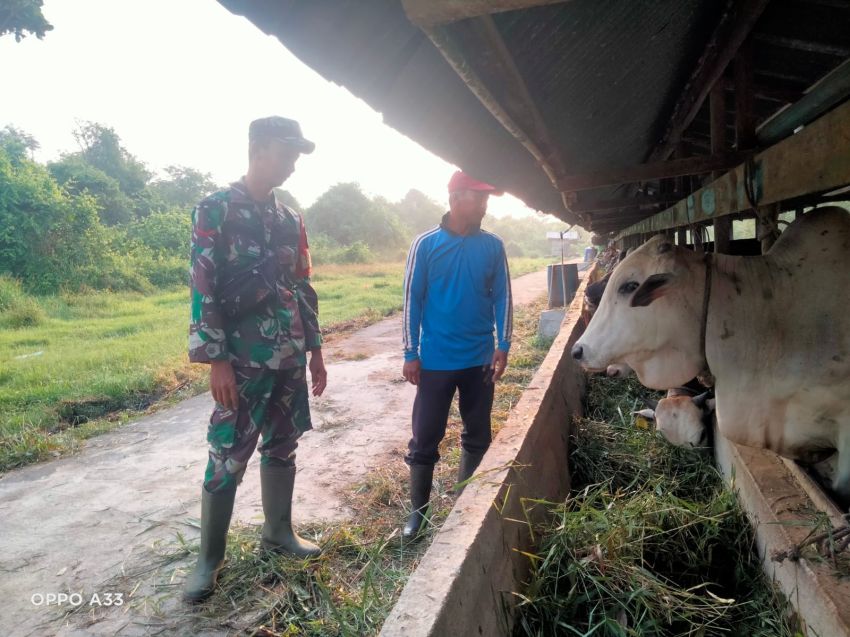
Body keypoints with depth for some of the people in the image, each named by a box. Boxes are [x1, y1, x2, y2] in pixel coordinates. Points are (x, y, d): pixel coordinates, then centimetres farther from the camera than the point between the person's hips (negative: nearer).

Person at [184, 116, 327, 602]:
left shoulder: (291, 221, 12)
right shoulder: (216, 211, -6)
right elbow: (203, 290, -11)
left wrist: (315, 351, 13)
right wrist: (217, 361, -16)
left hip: (291, 358, 6)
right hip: (244, 361, -6)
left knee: (282, 448, 15)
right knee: (228, 459, 1)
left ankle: (279, 531, 31)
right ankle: (210, 558, 18)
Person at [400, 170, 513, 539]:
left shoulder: (493, 246, 1)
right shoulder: (426, 244, -6)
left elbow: (502, 297, 4)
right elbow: (412, 300, -4)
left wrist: (503, 346, -3)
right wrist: (411, 353, -6)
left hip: (480, 359, 3)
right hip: (436, 360, -3)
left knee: (478, 436, 13)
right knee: (425, 438, 5)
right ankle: (419, 509, 21)